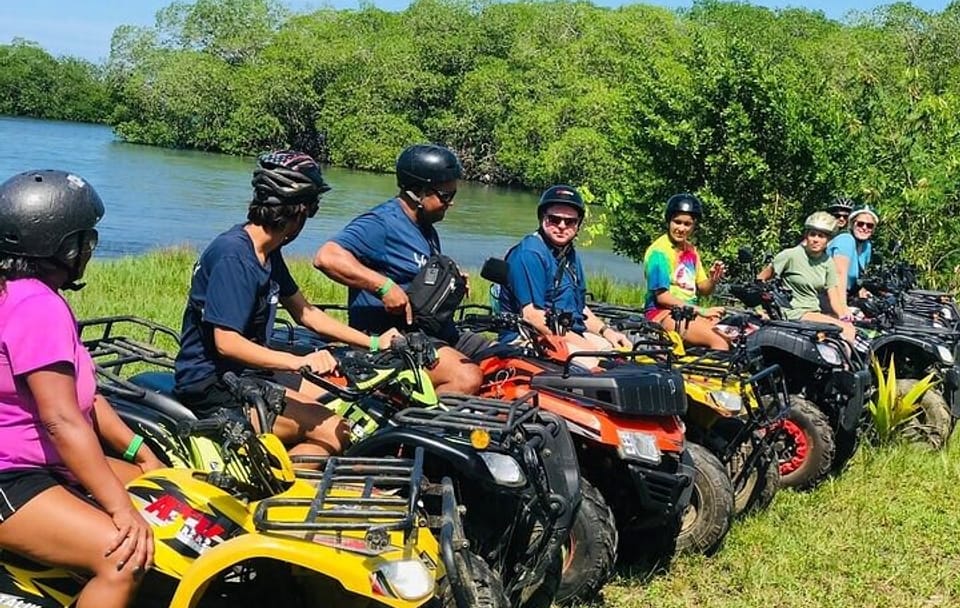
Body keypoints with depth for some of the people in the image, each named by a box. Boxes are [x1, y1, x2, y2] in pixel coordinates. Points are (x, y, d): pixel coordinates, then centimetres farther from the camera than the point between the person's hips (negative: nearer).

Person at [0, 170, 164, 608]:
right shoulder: (37, 305, -21)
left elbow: (82, 393, 13)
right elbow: (62, 419, -27)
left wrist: (141, 453, 6)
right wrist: (122, 508, -27)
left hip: (46, 463, 11)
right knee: (124, 558, -29)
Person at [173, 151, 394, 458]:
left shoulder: (268, 254, 10)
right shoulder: (233, 256, -19)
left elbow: (304, 312, 18)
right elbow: (226, 342, -25)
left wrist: (373, 342, 14)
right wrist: (299, 361, -34)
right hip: (211, 389, -10)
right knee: (332, 432, -18)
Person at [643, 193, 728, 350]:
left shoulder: (691, 250, 15)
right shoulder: (659, 251, -9)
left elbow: (702, 289, 15)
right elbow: (662, 297, -15)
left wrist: (713, 280, -9)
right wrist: (701, 311, -15)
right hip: (664, 313, -8)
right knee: (718, 341, -26)